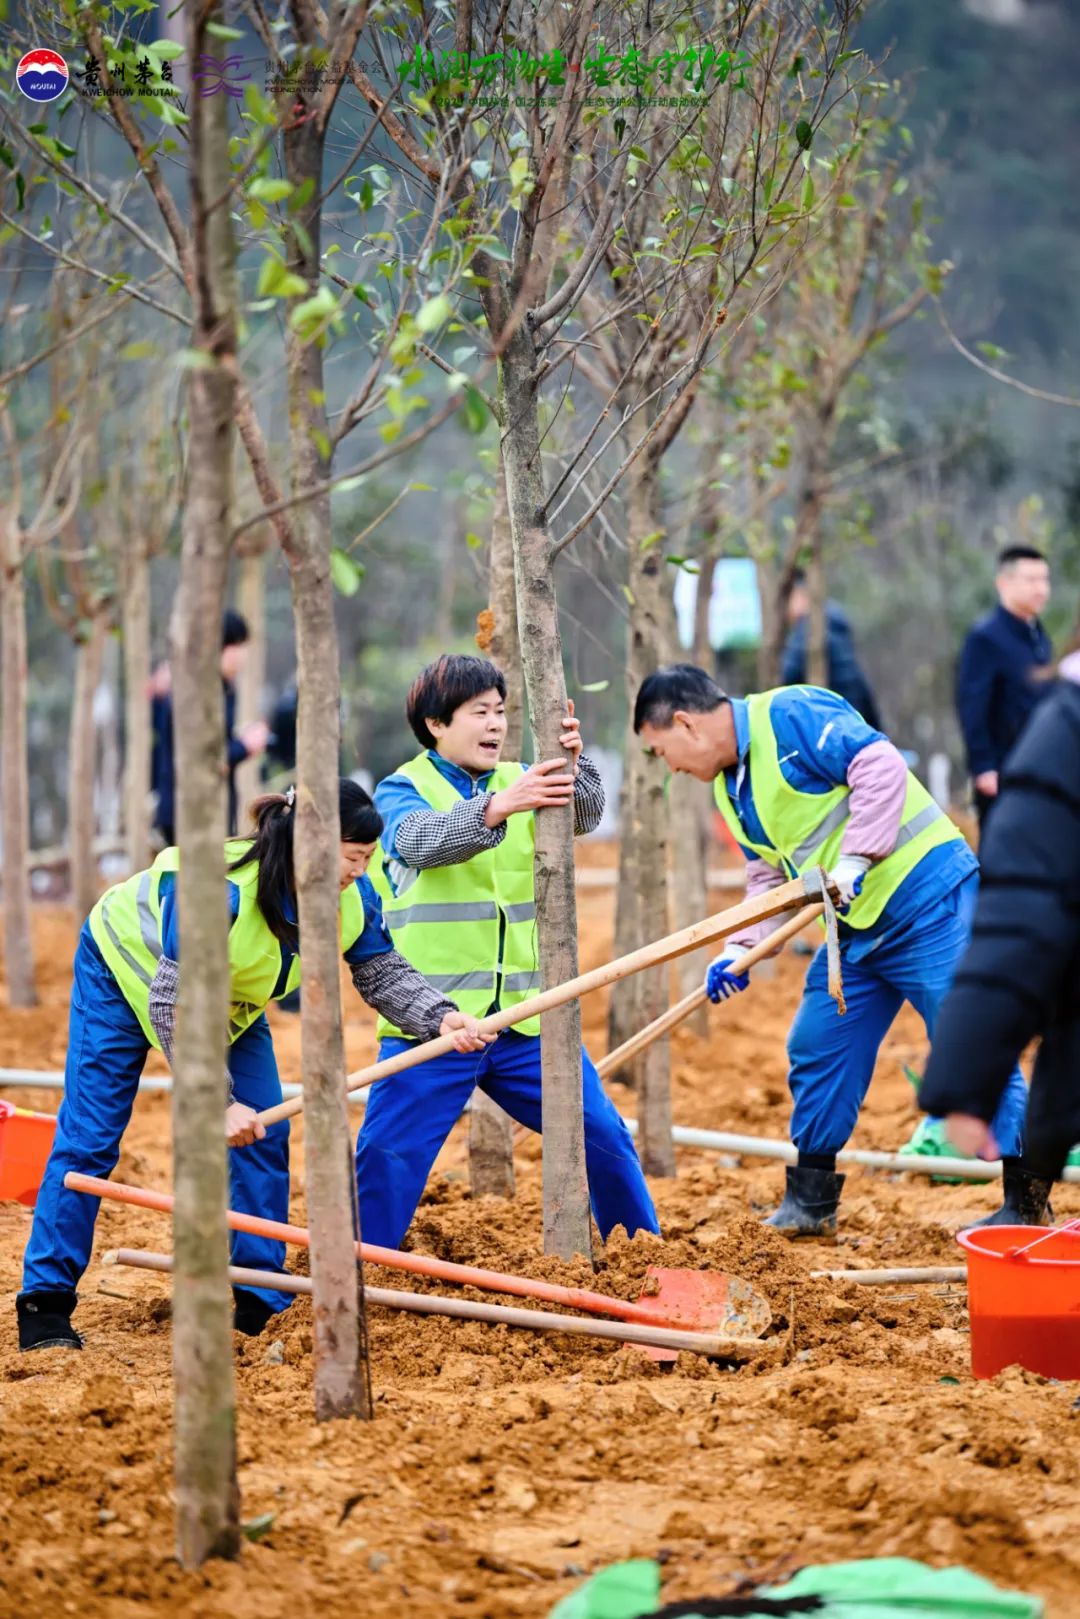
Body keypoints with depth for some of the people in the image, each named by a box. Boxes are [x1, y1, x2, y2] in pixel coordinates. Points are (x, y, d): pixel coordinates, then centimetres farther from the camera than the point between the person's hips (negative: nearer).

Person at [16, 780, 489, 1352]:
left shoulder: (352, 897, -23)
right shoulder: (220, 892, -43)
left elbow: (382, 972, -10)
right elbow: (172, 1006, -38)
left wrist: (440, 1016, -30)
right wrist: (219, 1102, -39)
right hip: (124, 970, -6)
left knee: (264, 1136, -4)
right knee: (89, 1138, -7)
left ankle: (263, 1306, 4)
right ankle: (45, 1308, -1)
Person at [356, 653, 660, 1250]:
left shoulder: (520, 782, 10)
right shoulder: (402, 790, -2)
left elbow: (583, 815, -8)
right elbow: (420, 841, -24)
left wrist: (572, 765, -30)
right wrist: (498, 807, -41)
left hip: (526, 1022, 4)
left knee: (605, 1138, 5)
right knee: (386, 1159, -10)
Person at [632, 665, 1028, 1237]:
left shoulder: (789, 714, -15)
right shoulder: (730, 788, 14)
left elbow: (881, 765, -23)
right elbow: (769, 876, 18)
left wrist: (855, 858, -25)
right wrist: (738, 952, 6)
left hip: (926, 895, -10)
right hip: (859, 924, 10)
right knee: (817, 1050, 10)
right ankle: (810, 1204, 21)